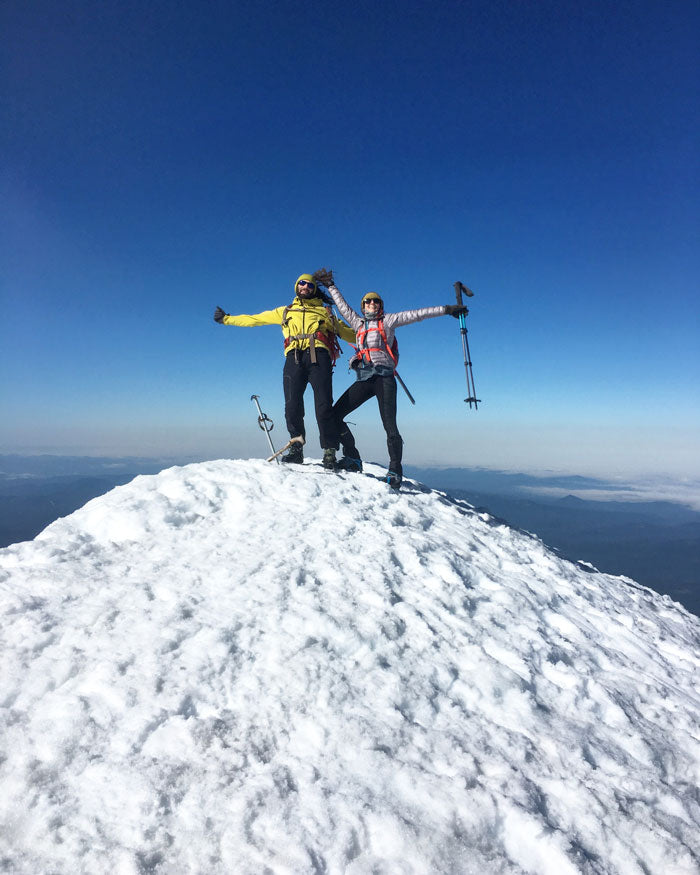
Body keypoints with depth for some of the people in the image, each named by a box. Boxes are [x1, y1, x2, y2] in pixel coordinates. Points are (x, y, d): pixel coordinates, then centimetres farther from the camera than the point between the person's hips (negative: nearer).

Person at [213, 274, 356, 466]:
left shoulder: (324, 311, 28)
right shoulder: (284, 312, 32)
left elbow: (347, 332, 27)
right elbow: (254, 319, 33)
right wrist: (227, 319, 32)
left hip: (318, 356, -2)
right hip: (294, 357, 2)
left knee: (324, 405, -14)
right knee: (292, 406, -12)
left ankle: (329, 452, -10)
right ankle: (296, 449, -3)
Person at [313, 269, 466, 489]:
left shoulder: (388, 320, 15)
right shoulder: (359, 323, 27)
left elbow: (415, 314, 10)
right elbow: (343, 306, 36)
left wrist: (445, 309, 7)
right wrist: (330, 286, 40)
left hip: (384, 377, -5)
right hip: (363, 379, 5)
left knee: (390, 426, -15)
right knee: (334, 415, -7)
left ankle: (395, 470, -6)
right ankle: (352, 458, 0)